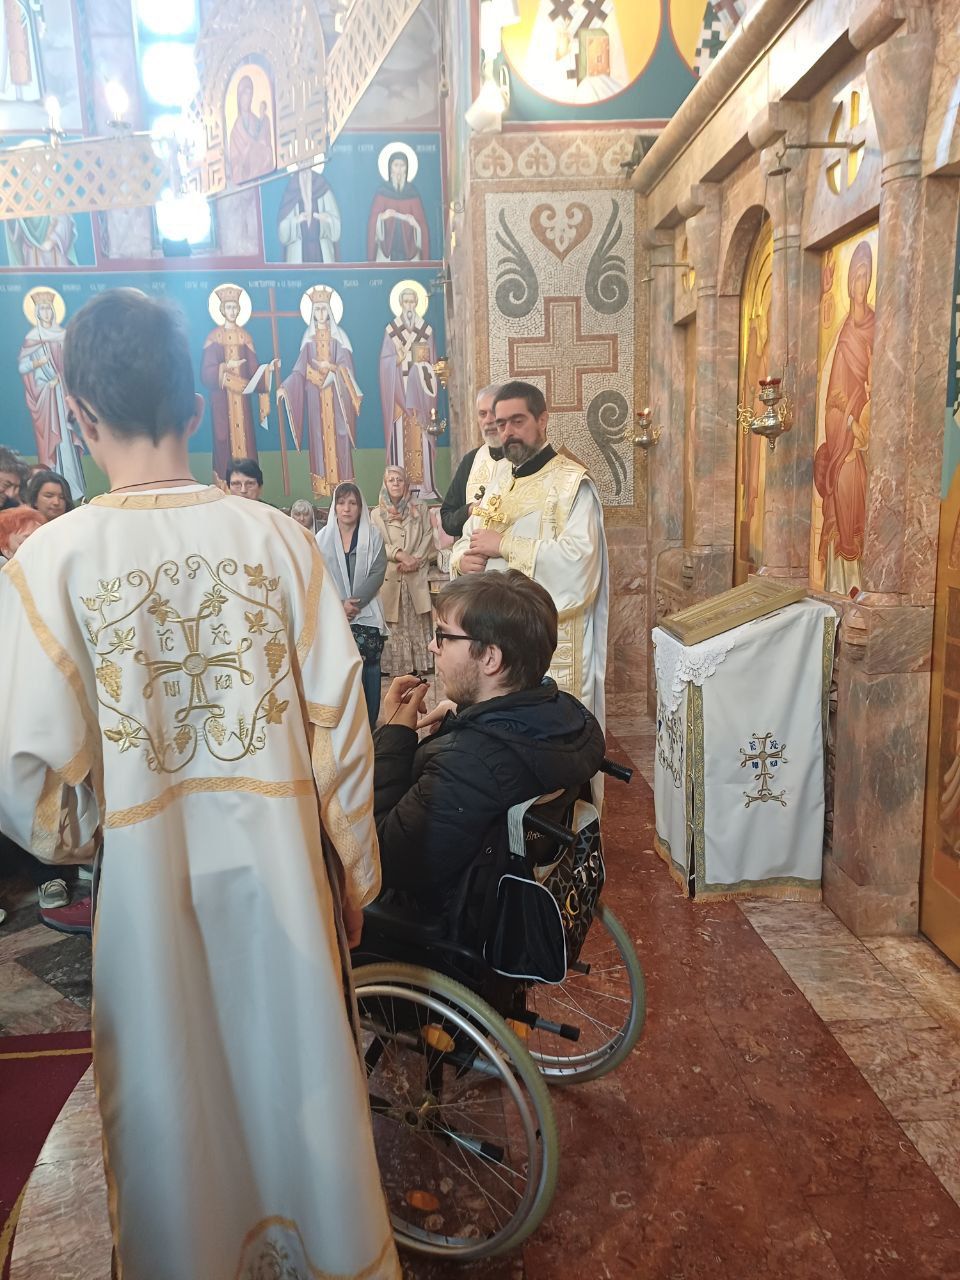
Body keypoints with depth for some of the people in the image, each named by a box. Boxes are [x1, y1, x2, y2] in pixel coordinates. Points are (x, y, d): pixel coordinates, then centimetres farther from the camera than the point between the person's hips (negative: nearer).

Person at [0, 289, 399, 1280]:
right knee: (298, 1071, 21)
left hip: (147, 877, -1)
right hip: (278, 867, 2)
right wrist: (353, 869, 6)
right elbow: (340, 721, -7)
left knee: (176, 1097, 21)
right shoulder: (276, 537, -10)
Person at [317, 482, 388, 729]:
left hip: (367, 614, -1)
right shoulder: (323, 538, 5)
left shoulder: (373, 536, 2)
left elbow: (377, 573, -4)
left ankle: (368, 723, 10)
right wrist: (340, 605, -12)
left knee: (367, 667, 0)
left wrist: (354, 603, -13)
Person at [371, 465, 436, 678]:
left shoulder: (420, 511, 12)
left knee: (418, 626, -2)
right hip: (390, 579, -1)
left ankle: (420, 670, 1)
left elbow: (428, 541, 5)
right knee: (395, 628, -3)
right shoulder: (377, 514, 8)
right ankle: (399, 673, 0)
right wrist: (400, 555, -16)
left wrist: (414, 560, -10)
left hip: (416, 579, 1)